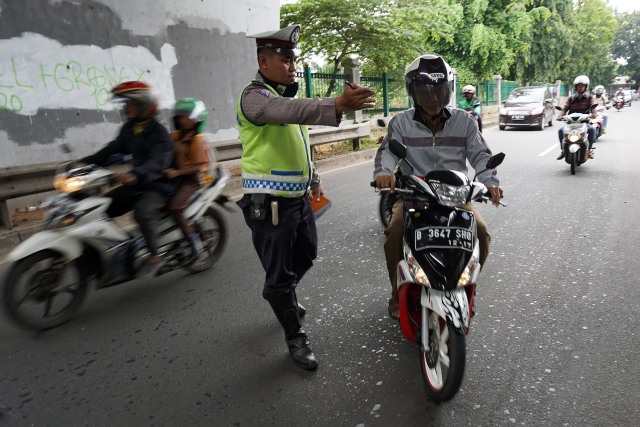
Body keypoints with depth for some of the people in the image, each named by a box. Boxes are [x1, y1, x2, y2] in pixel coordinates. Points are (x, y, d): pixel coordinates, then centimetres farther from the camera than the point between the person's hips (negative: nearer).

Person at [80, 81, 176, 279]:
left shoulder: (159, 132, -16)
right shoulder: (129, 128, 8)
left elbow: (157, 162, -32)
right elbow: (112, 149, 9)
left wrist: (134, 175, -49)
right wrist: (84, 162, -5)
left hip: (159, 185, -8)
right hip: (137, 183, 8)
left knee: (142, 212, -34)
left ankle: (154, 256, -16)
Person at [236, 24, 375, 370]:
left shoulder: (286, 93, 16)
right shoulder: (255, 96, -15)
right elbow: (291, 110, -38)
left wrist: (313, 178, 24)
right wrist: (337, 106, -51)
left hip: (298, 196, 10)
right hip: (269, 202, -9)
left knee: (306, 255, 23)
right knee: (279, 271, 2)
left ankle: (279, 293, 51)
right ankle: (295, 338, 18)